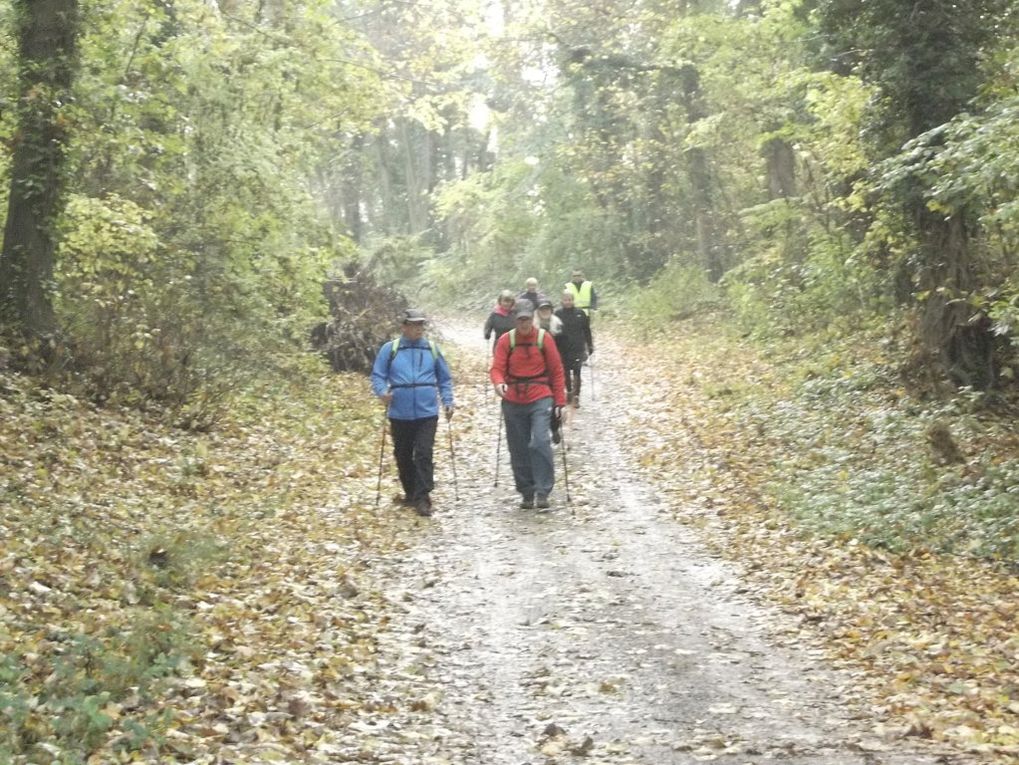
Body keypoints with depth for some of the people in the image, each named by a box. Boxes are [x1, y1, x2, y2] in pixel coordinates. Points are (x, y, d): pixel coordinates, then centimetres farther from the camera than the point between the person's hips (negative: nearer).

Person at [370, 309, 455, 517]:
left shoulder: (432, 349, 8)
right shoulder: (390, 349, 2)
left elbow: (444, 379, 14)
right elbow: (377, 375, 2)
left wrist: (448, 401, 3)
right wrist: (382, 392, -17)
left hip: (427, 413, 0)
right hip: (400, 414, 1)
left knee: (424, 455, -11)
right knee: (403, 456, 12)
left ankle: (422, 498, -10)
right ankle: (410, 493, 29)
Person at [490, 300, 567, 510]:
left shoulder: (544, 338, 1)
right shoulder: (506, 340, 2)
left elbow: (556, 371, 5)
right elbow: (497, 368, -4)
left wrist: (560, 402, 2)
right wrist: (498, 383, -27)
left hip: (540, 400, -2)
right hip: (513, 402, 2)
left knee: (540, 443, -18)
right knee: (519, 450, 6)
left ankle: (543, 492, -12)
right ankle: (527, 493, 18)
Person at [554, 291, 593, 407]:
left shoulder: (580, 313, -1)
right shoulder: (558, 314, -1)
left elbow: (587, 331, 6)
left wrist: (590, 346, 7)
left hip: (577, 348, -2)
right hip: (563, 348, 2)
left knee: (576, 372, -7)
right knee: (566, 372, 12)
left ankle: (576, 396, -4)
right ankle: (569, 392, 30)